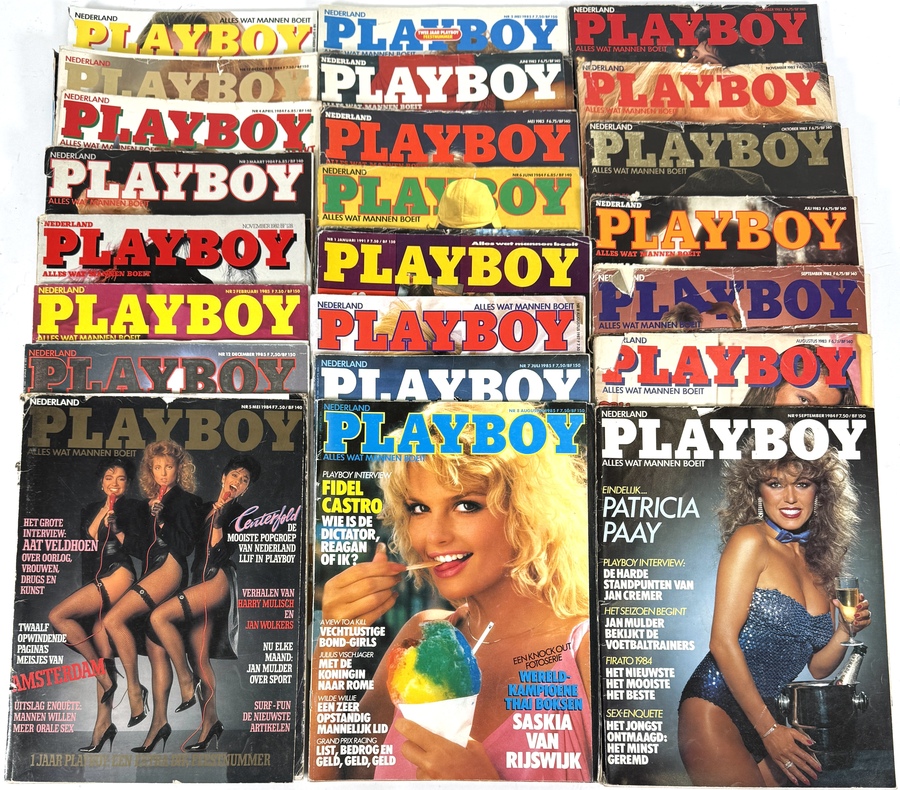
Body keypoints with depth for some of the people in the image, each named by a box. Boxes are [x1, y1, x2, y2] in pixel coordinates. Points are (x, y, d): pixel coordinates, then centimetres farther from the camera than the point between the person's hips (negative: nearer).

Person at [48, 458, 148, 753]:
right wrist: (102, 514, 0)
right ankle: (104, 723, 2)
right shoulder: (90, 510, 21)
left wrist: (116, 528, -13)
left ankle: (103, 673, -12)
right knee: (104, 654, 1)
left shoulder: (135, 507, 6)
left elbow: (139, 549, -2)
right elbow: (84, 543, 8)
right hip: (96, 579, 5)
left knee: (58, 615, -22)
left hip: (119, 575, -5)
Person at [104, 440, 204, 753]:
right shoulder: (155, 500, 19)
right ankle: (159, 720, 6)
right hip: (154, 571, 8)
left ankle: (135, 689, -12)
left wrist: (161, 518, -14)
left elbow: (186, 545, -12)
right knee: (155, 649, 5)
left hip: (170, 569, -8)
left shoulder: (183, 499, -3)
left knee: (114, 619, -22)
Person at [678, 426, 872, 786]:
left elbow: (818, 667, 17)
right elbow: (723, 642, -14)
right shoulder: (750, 541, -8)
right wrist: (768, 730, -12)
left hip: (765, 712, 7)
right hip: (715, 709, -7)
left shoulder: (820, 564, 12)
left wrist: (846, 629, -2)